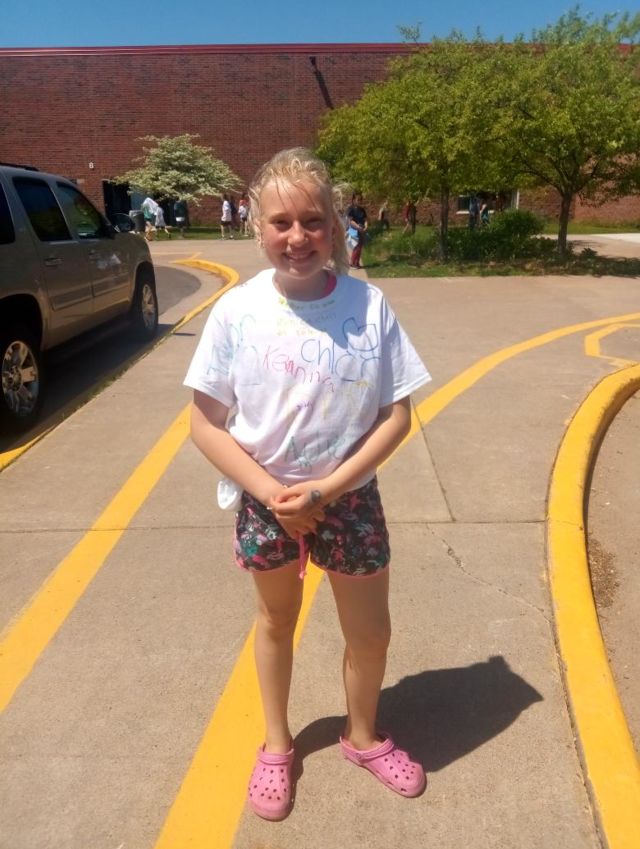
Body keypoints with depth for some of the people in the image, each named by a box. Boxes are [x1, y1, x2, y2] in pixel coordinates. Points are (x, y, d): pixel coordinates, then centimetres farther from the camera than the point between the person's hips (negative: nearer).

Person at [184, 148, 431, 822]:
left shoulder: (369, 306, -13)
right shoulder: (236, 311, -13)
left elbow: (397, 416, -10)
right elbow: (206, 423, -9)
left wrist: (326, 489, -18)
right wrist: (272, 493, -17)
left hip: (350, 498, 1)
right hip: (265, 502, 0)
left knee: (370, 632, 15)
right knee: (276, 621, 21)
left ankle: (362, 735, 47)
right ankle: (276, 744, 47)